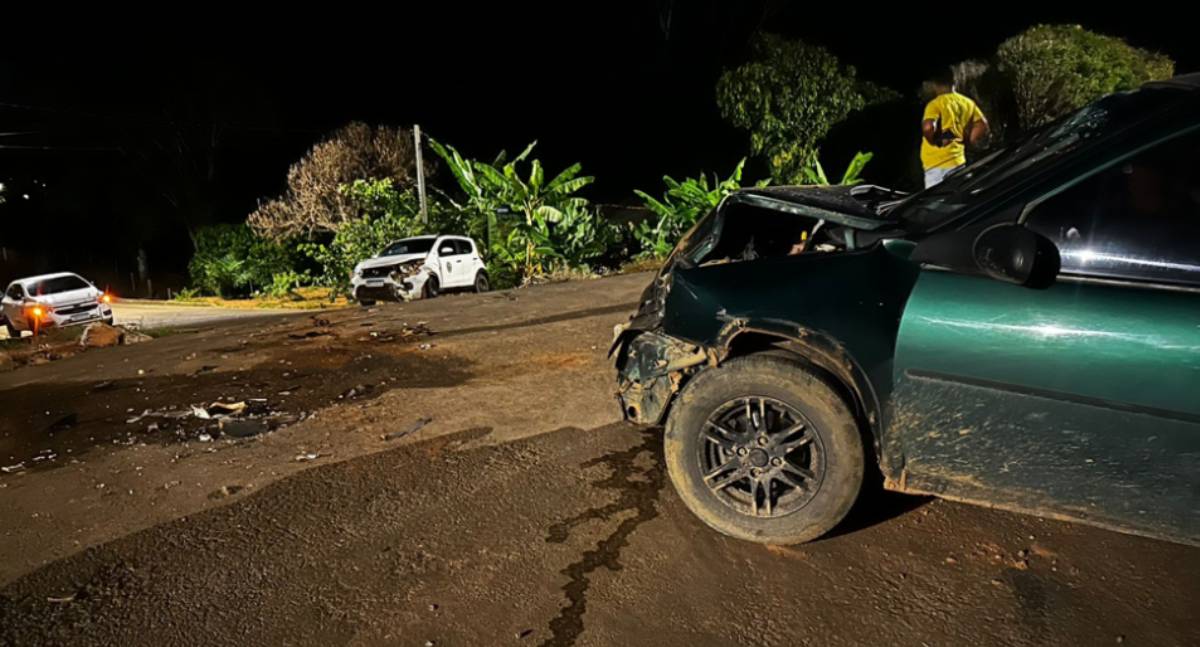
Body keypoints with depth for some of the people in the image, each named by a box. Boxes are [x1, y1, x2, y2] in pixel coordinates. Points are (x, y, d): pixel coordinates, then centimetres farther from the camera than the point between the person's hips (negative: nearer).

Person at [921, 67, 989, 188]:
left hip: (937, 162, -7)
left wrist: (935, 141, -8)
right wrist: (965, 142, 15)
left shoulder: (936, 104, -8)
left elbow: (928, 127, -26)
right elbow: (982, 126, 10)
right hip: (957, 159, 7)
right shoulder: (967, 102, 13)